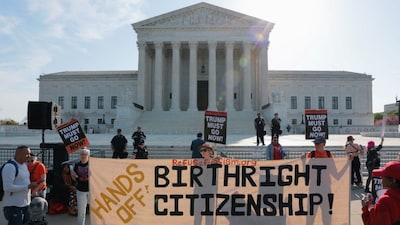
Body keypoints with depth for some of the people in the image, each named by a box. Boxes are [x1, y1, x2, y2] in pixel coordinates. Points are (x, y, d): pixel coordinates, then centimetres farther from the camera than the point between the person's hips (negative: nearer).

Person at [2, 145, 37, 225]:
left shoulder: (24, 164, 9)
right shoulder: (9, 167, -17)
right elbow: (7, 187, -24)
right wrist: (28, 186, -22)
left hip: (25, 205, 8)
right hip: (13, 206, -8)